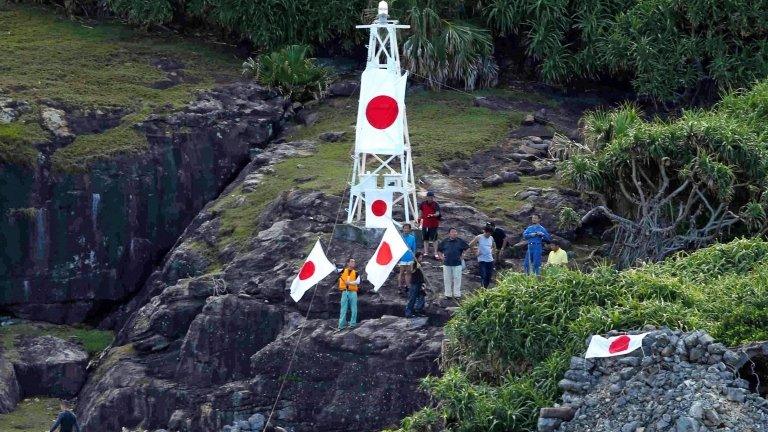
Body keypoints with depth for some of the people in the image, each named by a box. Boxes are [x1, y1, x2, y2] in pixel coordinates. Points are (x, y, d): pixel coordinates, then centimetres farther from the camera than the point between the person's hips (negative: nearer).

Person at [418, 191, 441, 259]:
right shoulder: (423, 204, 4)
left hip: (434, 224, -4)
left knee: (434, 239, -4)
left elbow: (437, 213, -17)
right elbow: (420, 211, 16)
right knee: (425, 239, 12)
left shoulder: (436, 204, -8)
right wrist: (419, 218, 7)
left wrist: (433, 215, -36)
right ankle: (426, 252, 23)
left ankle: (436, 253, 2)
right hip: (425, 224, 4)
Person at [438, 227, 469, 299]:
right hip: (447, 264, 1)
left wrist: (462, 256, 5)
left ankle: (457, 294, 7)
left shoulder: (460, 242, 1)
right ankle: (448, 294, 16)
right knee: (447, 280, 6)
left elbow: (467, 249, 12)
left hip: (457, 264, -1)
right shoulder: (444, 242, 4)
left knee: (457, 279, -1)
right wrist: (441, 257, 4)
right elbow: (439, 250, 17)